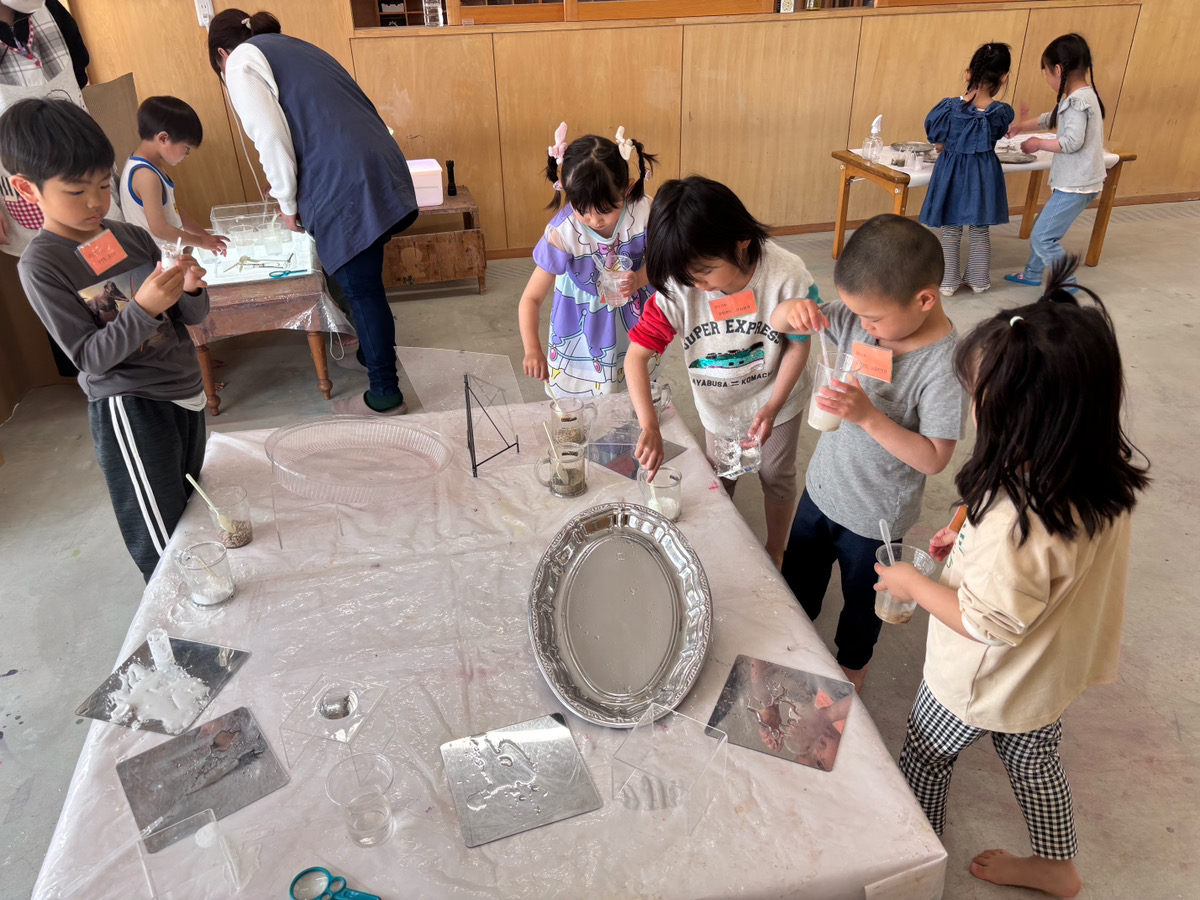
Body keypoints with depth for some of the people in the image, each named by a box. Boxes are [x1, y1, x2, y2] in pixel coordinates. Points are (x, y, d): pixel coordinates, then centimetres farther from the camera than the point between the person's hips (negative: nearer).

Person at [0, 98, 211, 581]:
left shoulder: (132, 237, 4)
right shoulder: (40, 265, -9)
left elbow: (191, 317, 8)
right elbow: (91, 357, -14)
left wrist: (189, 290, -14)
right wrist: (143, 309, -28)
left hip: (184, 392, 5)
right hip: (128, 406, -5)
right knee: (162, 546, -2)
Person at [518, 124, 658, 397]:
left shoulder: (643, 211, -22)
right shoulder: (561, 234, -28)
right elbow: (531, 298, -24)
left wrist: (639, 279, -27)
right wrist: (532, 349, -40)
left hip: (633, 324, 3)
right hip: (582, 331, -2)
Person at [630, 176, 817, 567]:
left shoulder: (787, 275, -33)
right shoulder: (677, 286, -30)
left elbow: (798, 345, -17)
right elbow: (636, 356, -28)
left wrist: (772, 406, -22)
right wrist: (649, 427, -38)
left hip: (774, 400, -1)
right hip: (718, 403, 2)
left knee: (776, 477, 19)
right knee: (719, 478, 23)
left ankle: (775, 554, 46)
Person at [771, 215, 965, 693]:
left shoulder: (945, 366, -29)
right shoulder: (858, 318, -14)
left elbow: (933, 458, -26)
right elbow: (778, 324, -6)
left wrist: (869, 416, -36)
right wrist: (794, 310, -29)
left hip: (874, 515, -5)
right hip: (822, 487, 5)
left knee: (861, 598, 24)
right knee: (798, 576, 28)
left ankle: (852, 661, 53)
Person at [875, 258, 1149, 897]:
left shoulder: (1013, 521, -42)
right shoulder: (1106, 476, -17)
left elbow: (990, 625, -28)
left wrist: (915, 585, -15)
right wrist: (975, 546, 0)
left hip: (986, 686, -7)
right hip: (1053, 674, 7)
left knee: (924, 756, 21)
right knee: (1035, 759, 30)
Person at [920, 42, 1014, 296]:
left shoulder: (950, 107, -16)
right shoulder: (1002, 112, -12)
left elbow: (934, 134, -1)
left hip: (952, 172, -1)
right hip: (984, 174, 1)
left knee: (951, 231, 11)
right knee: (980, 230, 16)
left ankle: (948, 282, 16)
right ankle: (978, 280, 27)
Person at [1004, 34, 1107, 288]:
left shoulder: (1078, 101, -20)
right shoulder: (1080, 96, 11)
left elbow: (1072, 142, -26)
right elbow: (1052, 118, 27)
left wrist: (1039, 144, -13)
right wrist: (1023, 126, 21)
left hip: (1075, 186, -11)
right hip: (1071, 181, 11)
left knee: (1043, 237, -10)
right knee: (1041, 227, 23)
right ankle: (1032, 274, 38)